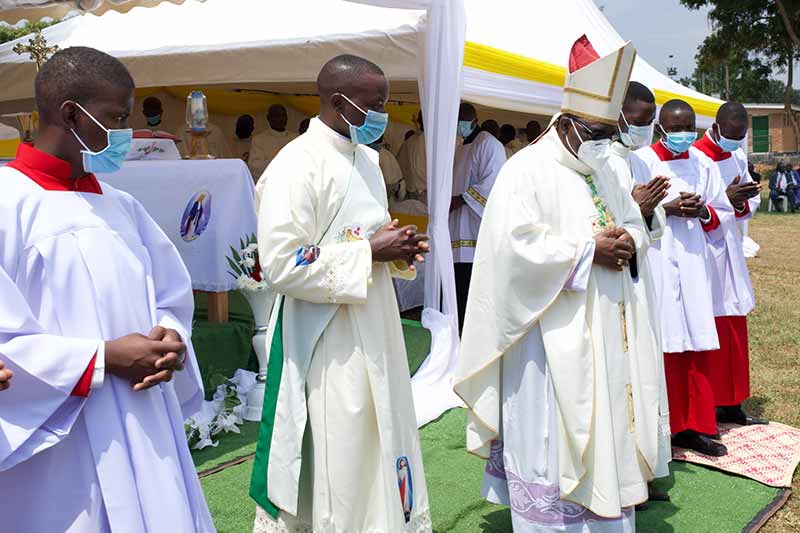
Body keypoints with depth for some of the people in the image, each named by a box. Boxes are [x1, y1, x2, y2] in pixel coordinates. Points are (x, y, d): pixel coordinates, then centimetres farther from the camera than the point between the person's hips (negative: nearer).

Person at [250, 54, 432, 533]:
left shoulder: (366, 159, 11)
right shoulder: (297, 165, -16)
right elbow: (281, 265, -23)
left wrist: (396, 249, 0)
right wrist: (371, 251, -19)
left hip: (375, 331, 8)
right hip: (328, 344, -8)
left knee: (381, 446, 17)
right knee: (339, 459, 3)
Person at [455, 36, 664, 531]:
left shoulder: (604, 170, 15)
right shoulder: (527, 170, -10)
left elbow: (634, 222, 22)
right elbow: (515, 243, -22)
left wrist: (629, 242, -3)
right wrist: (589, 251, -19)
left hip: (610, 333, 8)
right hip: (555, 337, -8)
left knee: (608, 434, 14)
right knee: (554, 440, -1)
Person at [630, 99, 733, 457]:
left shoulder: (702, 164, 12)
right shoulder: (640, 161, -2)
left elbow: (723, 214, 15)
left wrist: (703, 212, -5)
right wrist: (667, 208, -16)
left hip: (693, 264, 5)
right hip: (655, 263, -4)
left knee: (698, 346, 5)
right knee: (660, 347, -2)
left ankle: (696, 427, 15)